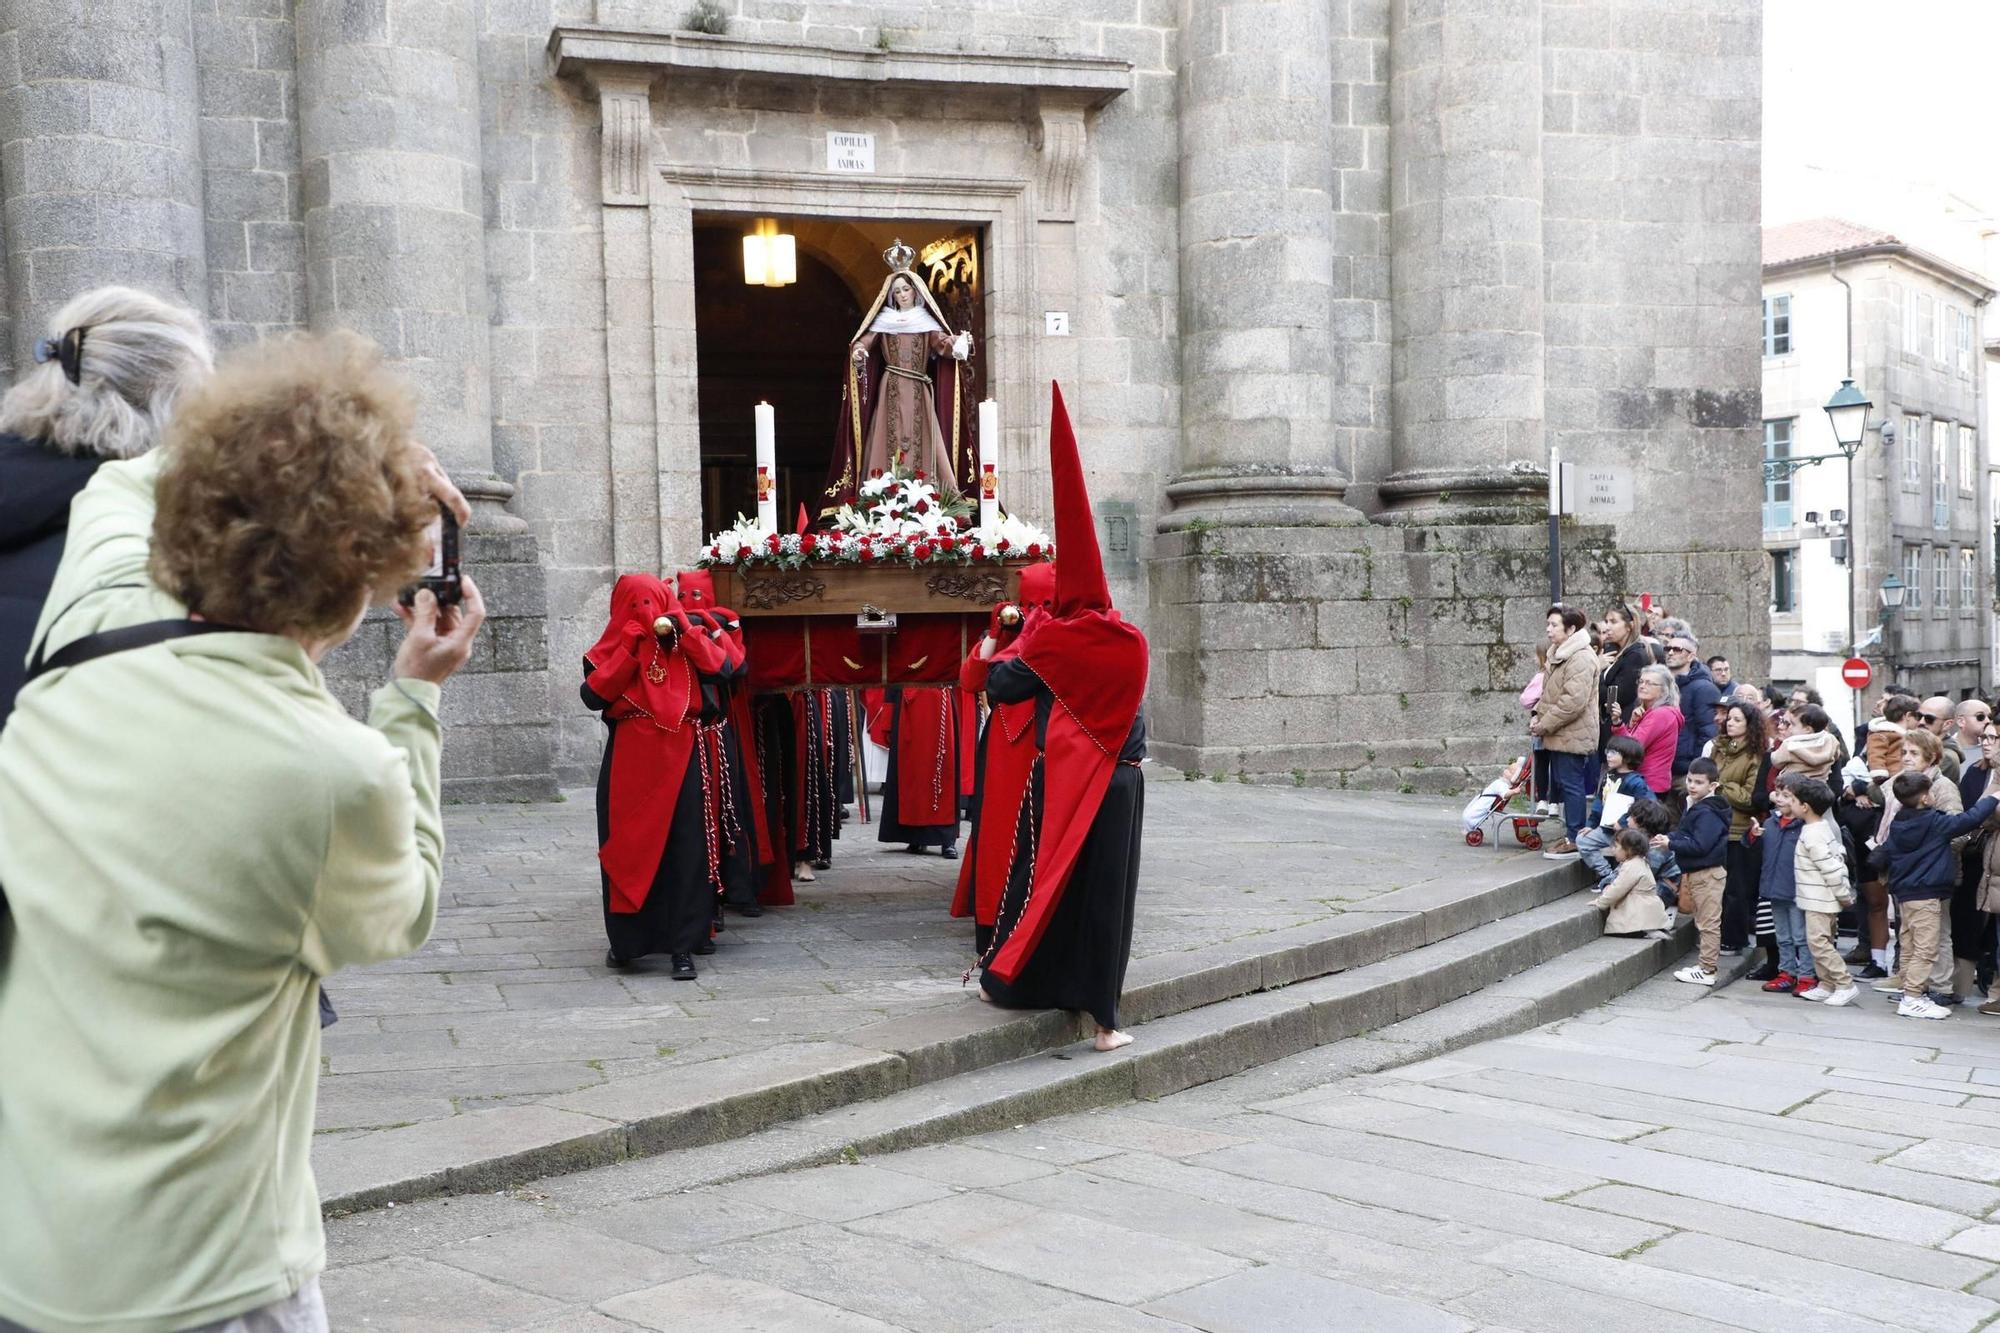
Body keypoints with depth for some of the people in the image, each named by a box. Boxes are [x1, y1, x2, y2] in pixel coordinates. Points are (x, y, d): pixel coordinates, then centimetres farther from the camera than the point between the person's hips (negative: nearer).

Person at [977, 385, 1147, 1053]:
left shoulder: (1049, 639, -6)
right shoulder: (1132, 641, 0)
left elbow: (1000, 686, 2)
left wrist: (990, 655, 21)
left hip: (1060, 774, -1)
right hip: (1119, 778, 1)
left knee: (1042, 875, 12)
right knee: (1106, 886, 2)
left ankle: (1008, 980, 26)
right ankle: (1102, 1015, 2)